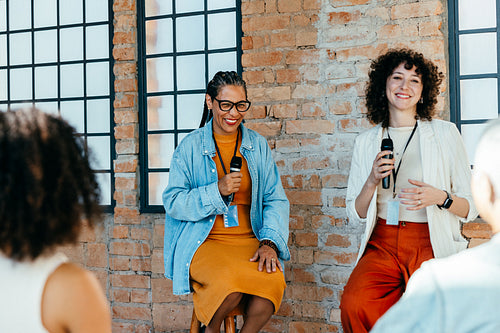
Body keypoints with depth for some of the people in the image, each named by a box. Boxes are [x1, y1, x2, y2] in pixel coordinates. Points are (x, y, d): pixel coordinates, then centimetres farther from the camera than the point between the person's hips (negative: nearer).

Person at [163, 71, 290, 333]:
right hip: (203, 242, -2)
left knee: (272, 281, -30)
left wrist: (269, 242, -10)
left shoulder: (258, 145, 11)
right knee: (231, 283, -32)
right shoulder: (191, 146, 3)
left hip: (249, 241, 2)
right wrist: (217, 191, -16)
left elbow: (276, 200, 7)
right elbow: (173, 203, -3)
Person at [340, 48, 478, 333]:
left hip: (432, 245, -2)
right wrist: (372, 181, -5)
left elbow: (472, 208, 6)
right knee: (354, 305, -26)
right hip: (382, 243, 2)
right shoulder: (367, 142, 13)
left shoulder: (445, 134, 5)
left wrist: (440, 198, -13)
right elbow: (355, 215, 13)